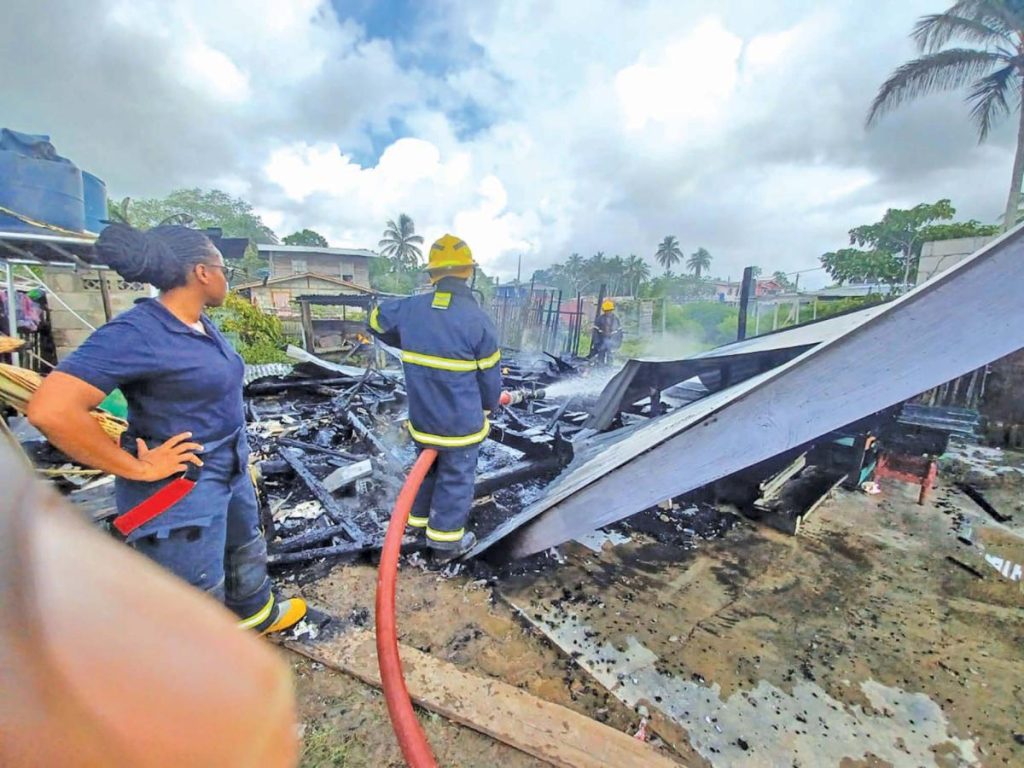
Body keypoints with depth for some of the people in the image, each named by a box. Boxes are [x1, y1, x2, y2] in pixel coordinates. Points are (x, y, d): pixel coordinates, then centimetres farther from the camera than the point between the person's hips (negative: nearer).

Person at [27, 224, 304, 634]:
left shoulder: (202, 324, 3)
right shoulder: (136, 332, -24)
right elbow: (51, 410, -30)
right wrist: (137, 468, -23)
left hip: (230, 472, 9)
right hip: (180, 489, -9)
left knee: (247, 552, 30)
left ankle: (258, 613, 56)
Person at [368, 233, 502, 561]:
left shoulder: (409, 309, -6)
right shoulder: (479, 320, -19)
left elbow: (376, 319, 17)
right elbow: (489, 378, -10)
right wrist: (489, 406, 10)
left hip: (422, 418, 5)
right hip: (461, 423, -5)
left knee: (427, 468, 27)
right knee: (455, 479, 12)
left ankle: (420, 518, 46)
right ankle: (445, 542, 27)